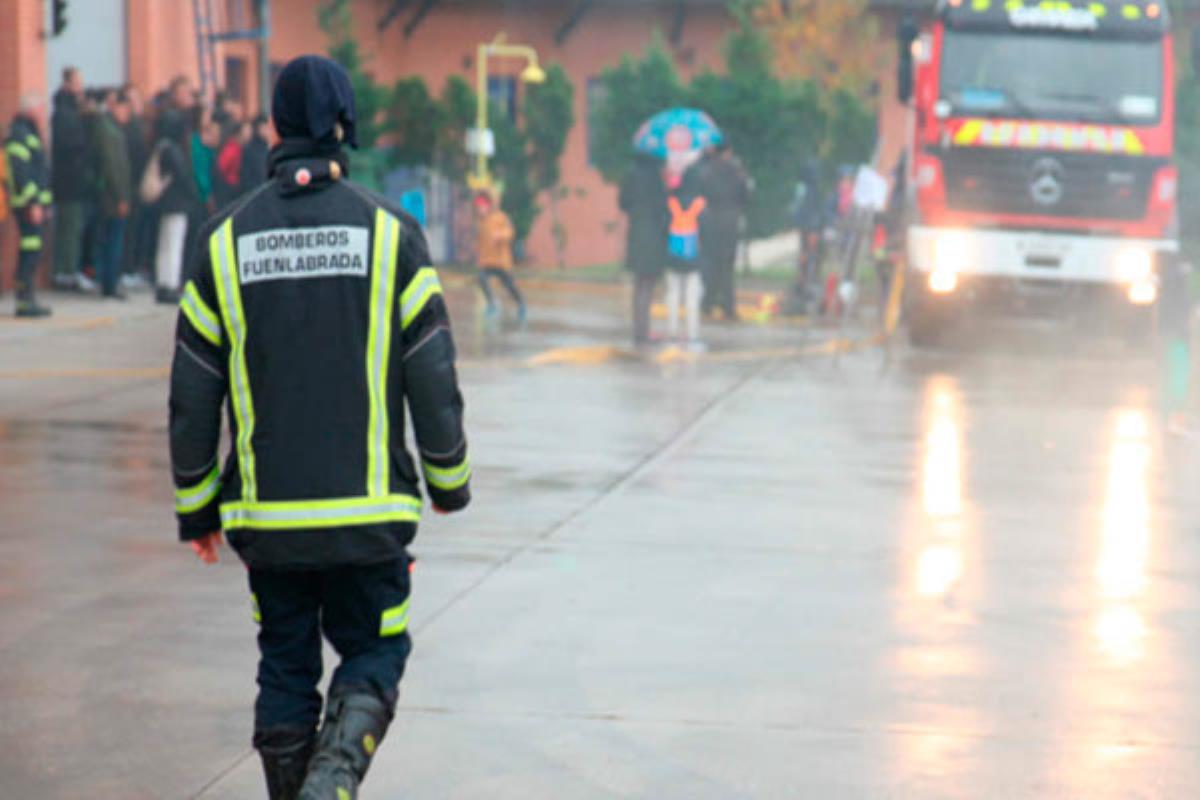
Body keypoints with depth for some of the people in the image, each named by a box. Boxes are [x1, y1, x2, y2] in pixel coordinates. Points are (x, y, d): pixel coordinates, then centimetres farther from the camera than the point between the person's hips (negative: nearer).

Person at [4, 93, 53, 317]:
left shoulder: (29, 134, 20)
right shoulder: (19, 135, -13)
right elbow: (20, 172, -20)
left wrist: (44, 202, 23)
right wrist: (33, 203, -22)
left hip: (35, 202, 10)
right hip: (28, 203, -10)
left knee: (31, 253, 11)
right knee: (30, 251, -11)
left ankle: (26, 299, 15)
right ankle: (24, 302, -12)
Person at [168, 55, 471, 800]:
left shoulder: (226, 240, 0)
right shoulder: (390, 232, -4)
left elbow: (192, 395, 3)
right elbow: (433, 379, -3)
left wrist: (197, 507, 13)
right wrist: (450, 480, 12)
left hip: (267, 514, 2)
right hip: (369, 511, -2)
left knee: (286, 668, 15)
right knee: (373, 655, 9)